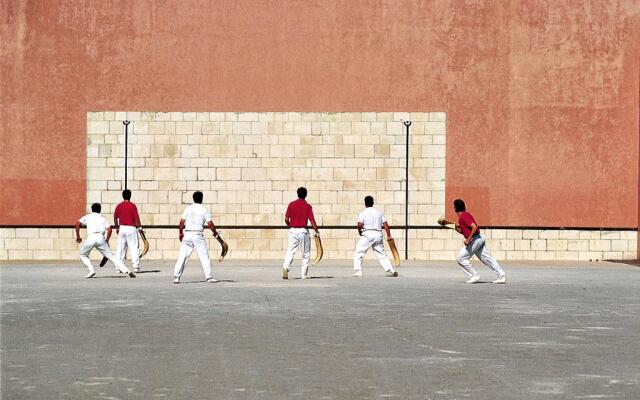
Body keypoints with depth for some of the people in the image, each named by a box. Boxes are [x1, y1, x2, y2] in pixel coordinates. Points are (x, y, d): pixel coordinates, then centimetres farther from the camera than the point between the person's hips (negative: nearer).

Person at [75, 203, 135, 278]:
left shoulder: (87, 217, 23)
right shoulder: (102, 218, 25)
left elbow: (77, 224, 9)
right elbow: (109, 229, 8)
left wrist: (78, 237, 15)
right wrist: (107, 240, 17)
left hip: (91, 237, -2)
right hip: (100, 238, 2)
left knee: (83, 255, 20)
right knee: (111, 256, 7)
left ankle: (91, 270, -1)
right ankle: (126, 270, -3)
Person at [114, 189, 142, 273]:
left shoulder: (119, 206, 4)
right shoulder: (133, 206, -8)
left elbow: (115, 218, 10)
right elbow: (136, 218, -10)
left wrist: (117, 228, 22)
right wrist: (139, 227, 0)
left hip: (122, 228, 4)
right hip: (131, 228, -4)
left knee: (120, 248, 10)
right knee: (134, 247, -2)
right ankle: (136, 267, -7)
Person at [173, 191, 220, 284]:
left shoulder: (187, 209, 5)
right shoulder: (204, 210, -2)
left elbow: (182, 222, 2)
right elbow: (210, 224, -5)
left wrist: (180, 232, 15)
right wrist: (215, 232, 10)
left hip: (187, 234, 3)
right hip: (198, 235, -3)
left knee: (182, 256, 5)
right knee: (204, 256, 3)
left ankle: (176, 277, 0)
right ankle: (208, 277, -1)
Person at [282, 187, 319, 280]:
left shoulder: (291, 204, 3)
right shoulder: (307, 206, -5)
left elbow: (286, 219, 2)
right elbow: (312, 221, -10)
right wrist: (317, 232, 1)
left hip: (293, 230, 2)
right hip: (303, 230, -2)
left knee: (290, 252, 2)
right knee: (306, 254, 9)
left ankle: (285, 267, -22)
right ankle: (304, 274, 9)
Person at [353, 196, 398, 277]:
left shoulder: (363, 213, 0)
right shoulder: (379, 212, 13)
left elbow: (360, 225, -13)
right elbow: (385, 224, 6)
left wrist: (360, 232, 6)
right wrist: (389, 235, 5)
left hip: (367, 234, -4)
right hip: (378, 234, 4)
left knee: (358, 253, 4)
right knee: (382, 254, 13)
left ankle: (358, 270, -7)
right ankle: (390, 270, 7)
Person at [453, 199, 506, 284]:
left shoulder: (464, 216, -15)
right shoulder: (464, 215, 16)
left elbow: (474, 227, -26)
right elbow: (462, 231, 26)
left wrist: (468, 240, -25)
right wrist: (455, 227, 12)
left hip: (474, 240, -10)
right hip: (479, 239, 10)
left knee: (460, 258, -3)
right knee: (489, 260, 9)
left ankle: (474, 276, -3)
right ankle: (502, 276, 7)